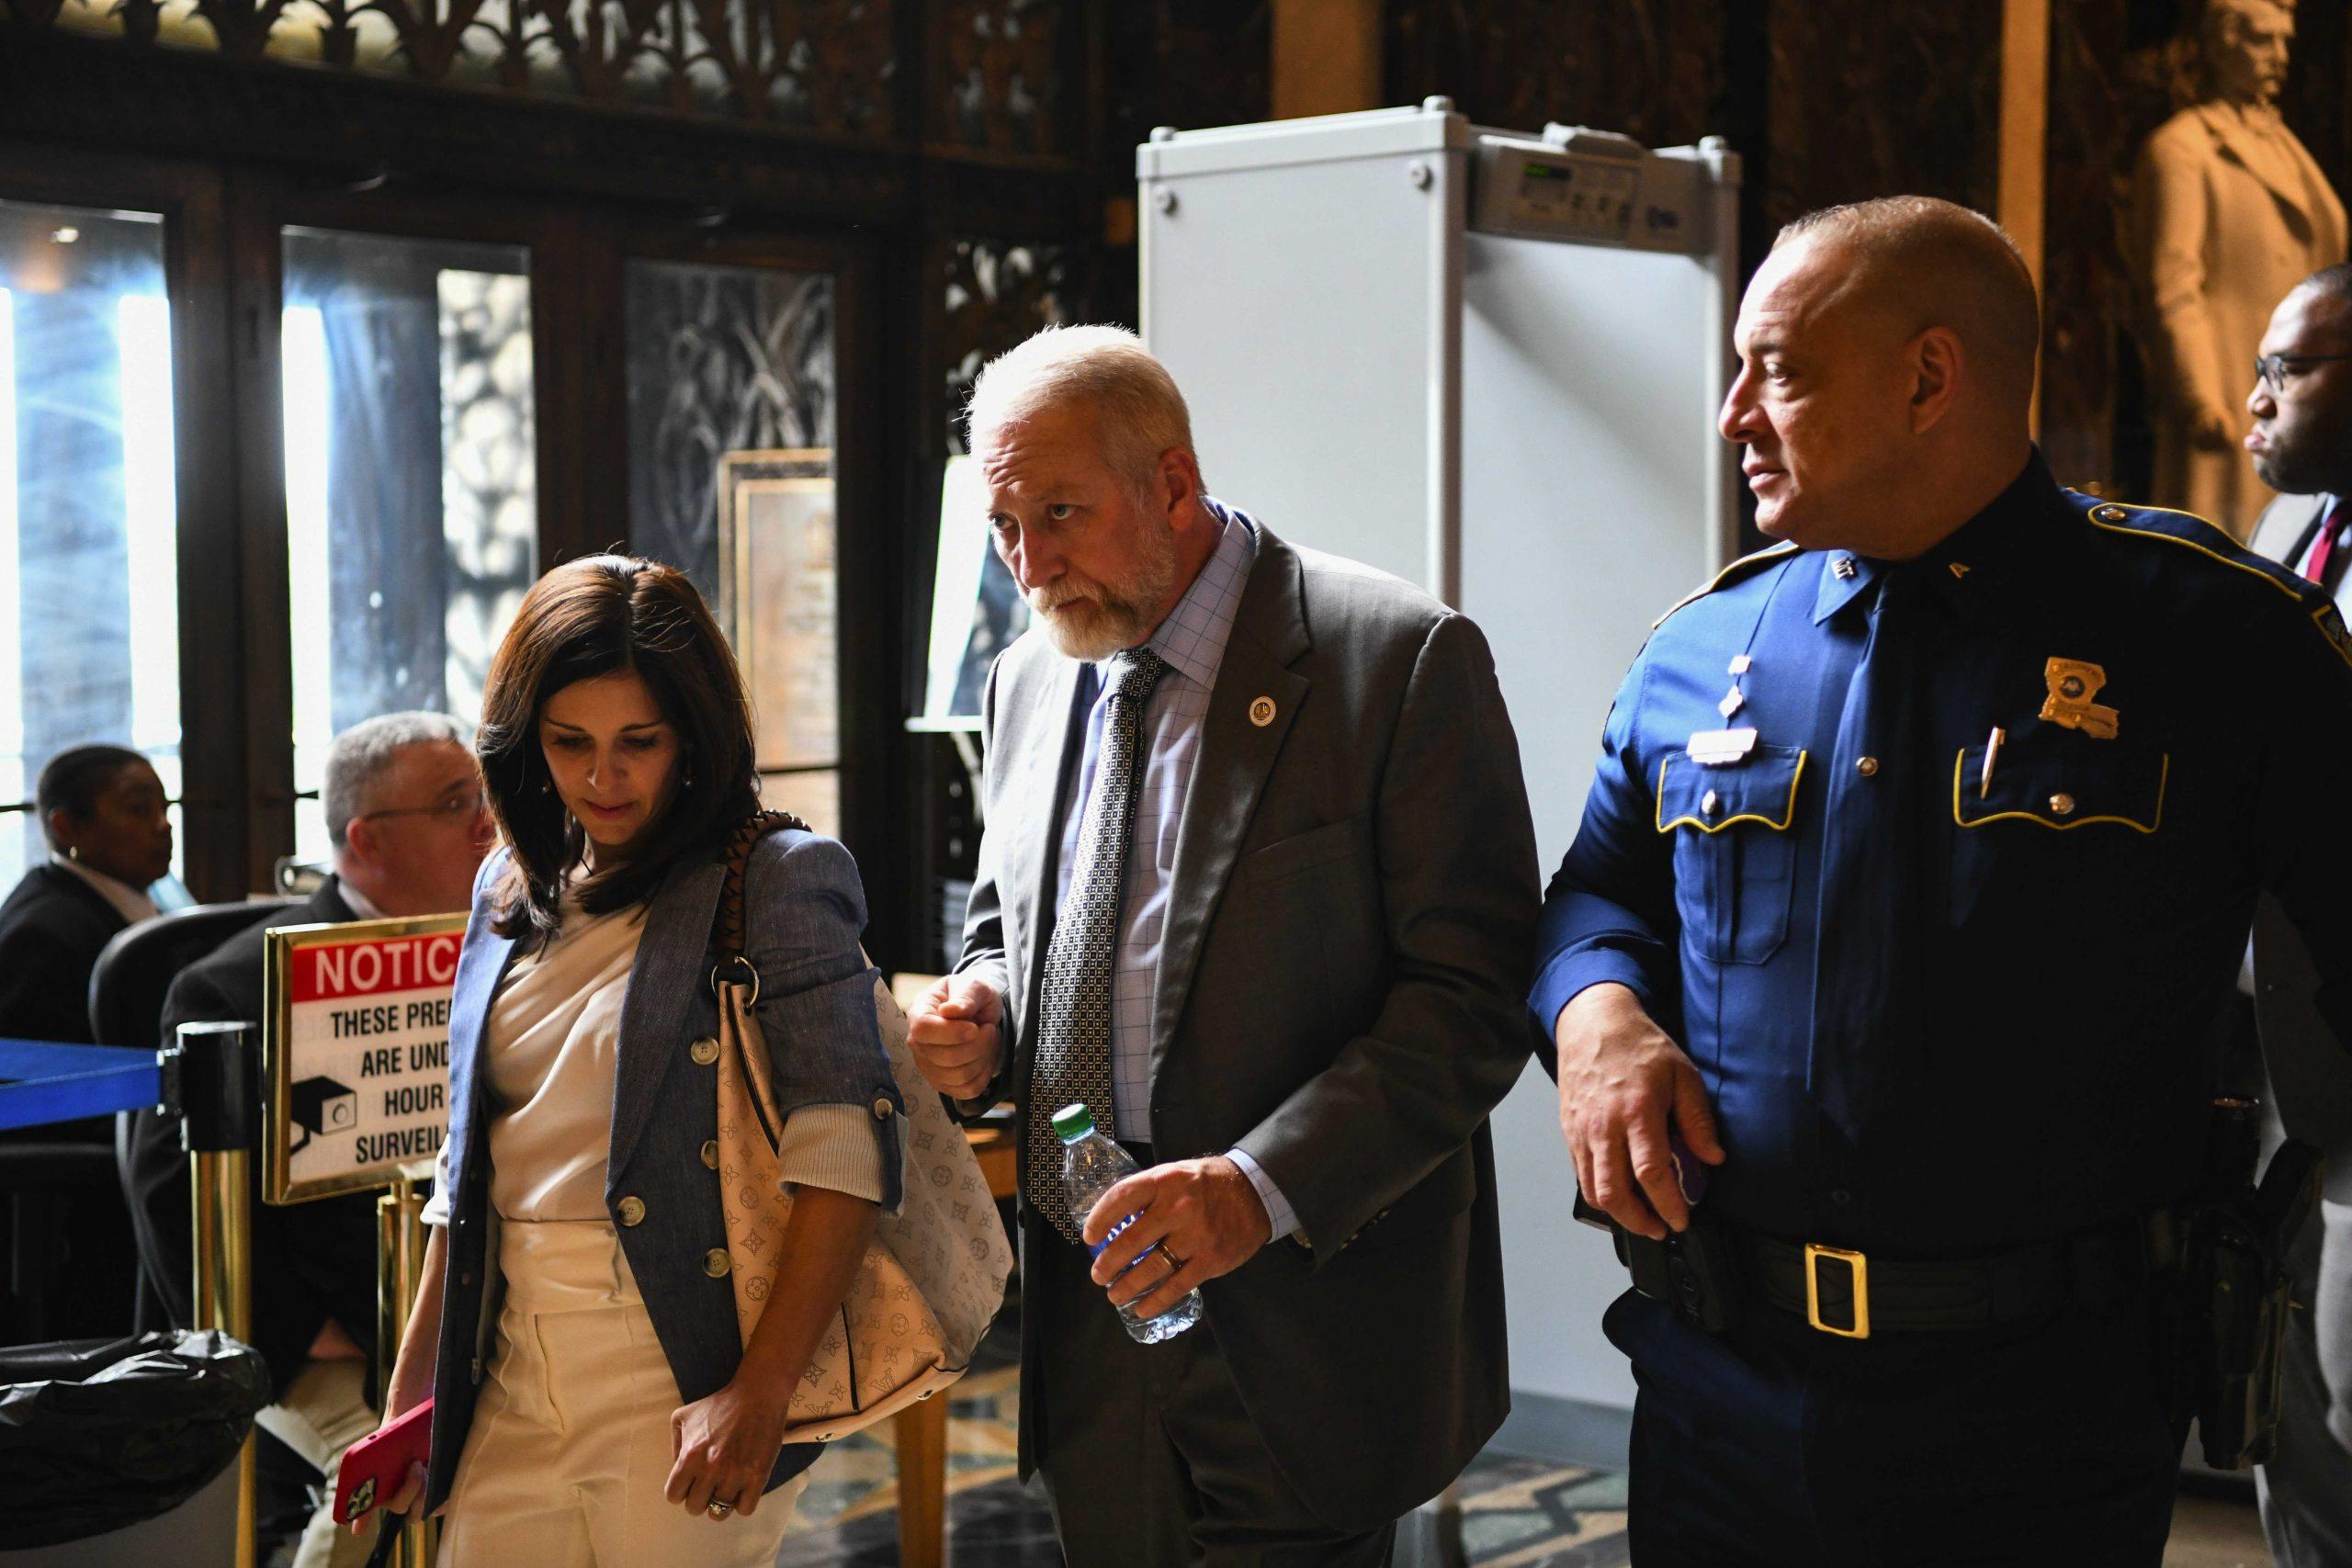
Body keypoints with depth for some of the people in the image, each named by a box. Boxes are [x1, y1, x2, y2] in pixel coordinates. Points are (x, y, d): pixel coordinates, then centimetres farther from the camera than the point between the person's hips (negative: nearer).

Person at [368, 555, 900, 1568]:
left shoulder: (774, 885, -6)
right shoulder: (513, 892, 14)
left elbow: (847, 1147, -16)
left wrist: (760, 1392, -23)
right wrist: (410, 1394, 18)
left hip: (684, 1392, -5)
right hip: (513, 1395, 6)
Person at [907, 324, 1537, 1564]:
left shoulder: (1402, 659, -11)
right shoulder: (1028, 682, 10)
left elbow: (1473, 993, -15)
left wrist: (1264, 1184, -24)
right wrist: (979, 1018, -1)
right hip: (1090, 1320, 6)